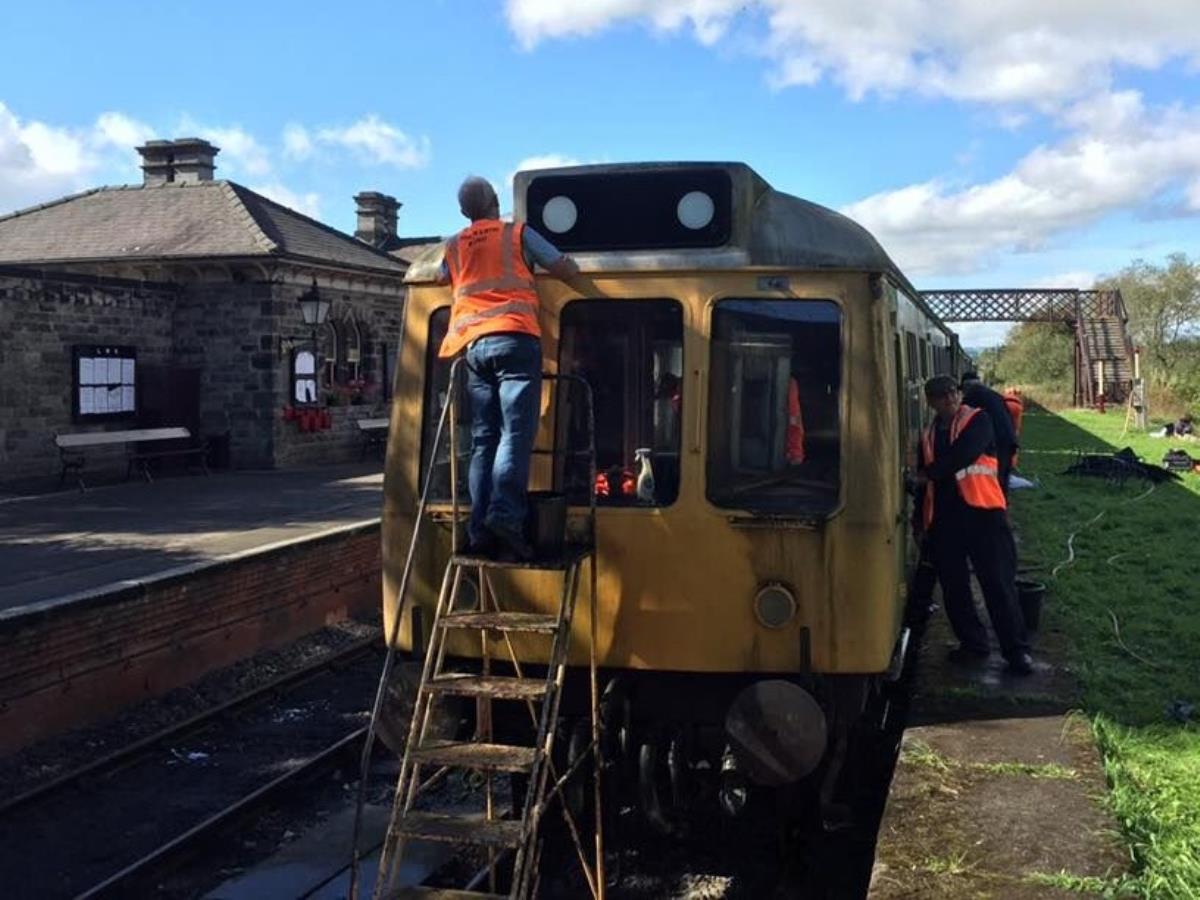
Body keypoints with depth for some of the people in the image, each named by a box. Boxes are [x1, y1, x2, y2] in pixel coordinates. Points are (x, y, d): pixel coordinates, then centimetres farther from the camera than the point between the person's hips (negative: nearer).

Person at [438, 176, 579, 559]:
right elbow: (568, 269, 9)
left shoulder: (453, 247, 21)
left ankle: (481, 529, -5)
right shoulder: (517, 233, 10)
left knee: (483, 439, 4)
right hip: (514, 337, -4)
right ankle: (505, 513, -30)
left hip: (473, 344, 4)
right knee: (516, 431, -13)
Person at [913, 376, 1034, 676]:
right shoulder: (928, 435, 16)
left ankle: (1017, 650, 0)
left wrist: (929, 473, -13)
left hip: (982, 512, -5)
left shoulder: (977, 421, 0)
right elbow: (924, 479, 20)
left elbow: (963, 454, -18)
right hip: (943, 518, 5)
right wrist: (919, 518, 16)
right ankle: (973, 644, 21)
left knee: (998, 583, -6)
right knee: (953, 587, 8)